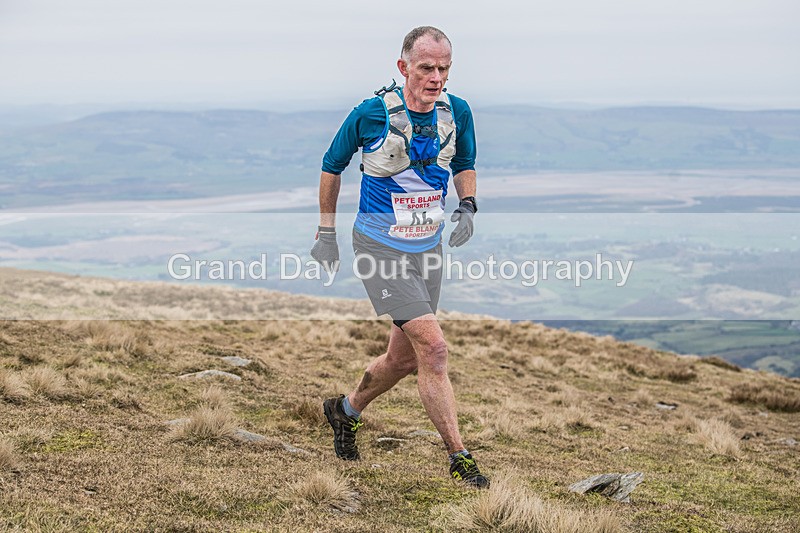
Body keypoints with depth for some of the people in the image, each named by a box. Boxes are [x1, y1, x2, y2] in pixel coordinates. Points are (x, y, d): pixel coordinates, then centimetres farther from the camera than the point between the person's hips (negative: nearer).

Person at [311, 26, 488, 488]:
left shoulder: (457, 113, -4)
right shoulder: (372, 114, -16)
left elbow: (464, 165, 15)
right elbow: (333, 166, 0)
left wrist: (468, 205, -6)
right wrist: (327, 233, 3)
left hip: (428, 249, 6)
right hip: (380, 247, -6)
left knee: (405, 358, 15)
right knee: (433, 346, -18)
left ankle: (347, 411, 43)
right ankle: (460, 459, -12)